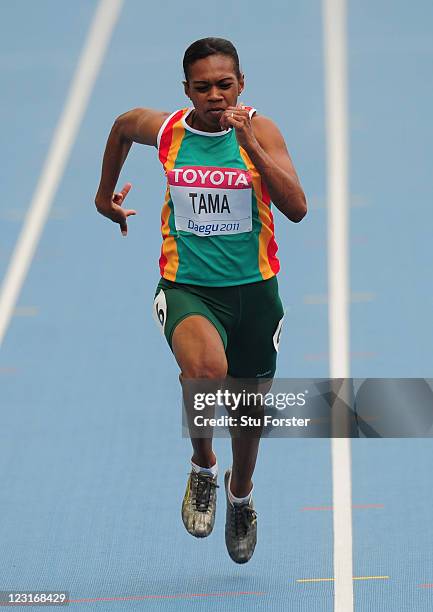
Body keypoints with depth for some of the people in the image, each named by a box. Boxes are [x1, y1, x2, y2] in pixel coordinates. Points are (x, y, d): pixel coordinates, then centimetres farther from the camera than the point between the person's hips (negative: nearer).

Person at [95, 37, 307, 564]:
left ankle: (240, 493, 50)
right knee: (205, 369, -33)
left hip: (253, 287, 1)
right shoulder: (164, 129, -5)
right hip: (187, 285, -1)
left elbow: (297, 208, -22)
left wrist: (250, 145, -29)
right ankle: (202, 468, -2)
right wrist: (105, 195, 29)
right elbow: (121, 127, 20)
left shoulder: (260, 131, -10)